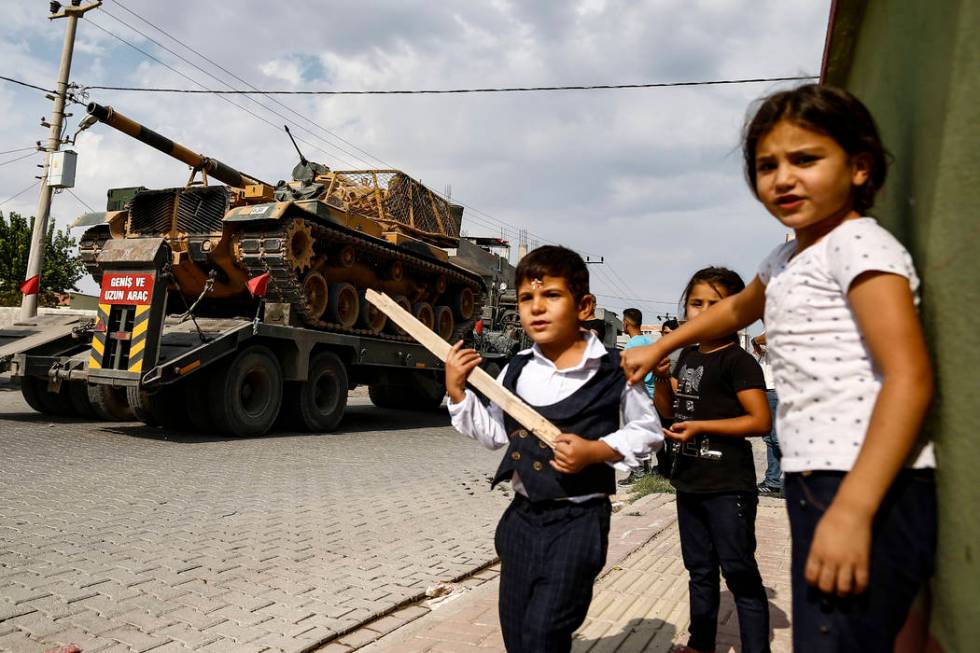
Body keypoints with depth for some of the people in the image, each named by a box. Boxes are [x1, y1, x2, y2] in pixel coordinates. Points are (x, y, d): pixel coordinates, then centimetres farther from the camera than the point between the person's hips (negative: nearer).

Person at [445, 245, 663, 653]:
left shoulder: (612, 371, -11)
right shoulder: (516, 370, 2)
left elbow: (648, 430, -2)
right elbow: (495, 434, 10)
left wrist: (598, 450, -17)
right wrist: (458, 394, -1)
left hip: (579, 518, -5)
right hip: (523, 515, 5)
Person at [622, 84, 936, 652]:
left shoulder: (859, 244, -9)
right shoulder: (787, 260, 18)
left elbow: (910, 379, -18)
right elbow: (738, 310, 38)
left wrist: (852, 509, -25)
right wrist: (660, 347, 43)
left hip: (869, 489, -9)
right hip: (816, 485, 9)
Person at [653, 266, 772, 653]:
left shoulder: (738, 361, -12)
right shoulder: (687, 356, 10)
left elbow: (761, 421, -18)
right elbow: (668, 411, 15)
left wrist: (701, 426, -22)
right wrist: (661, 376, -3)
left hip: (728, 488, -8)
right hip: (690, 482, 8)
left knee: (740, 574, 1)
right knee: (700, 570, 21)